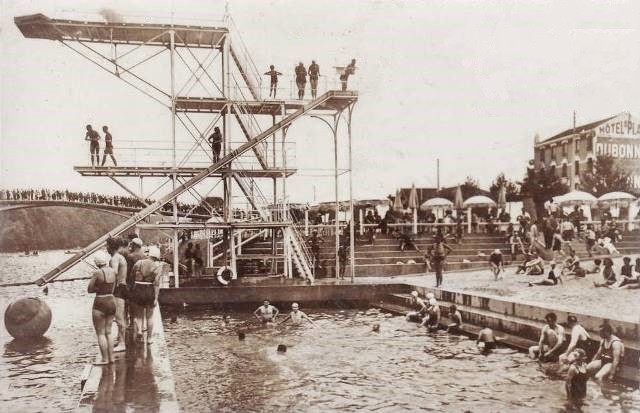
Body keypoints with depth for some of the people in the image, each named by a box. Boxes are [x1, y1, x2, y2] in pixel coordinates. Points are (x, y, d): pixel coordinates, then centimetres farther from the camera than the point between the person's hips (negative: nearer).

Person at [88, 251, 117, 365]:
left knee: (100, 333, 2)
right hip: (111, 303, 7)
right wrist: (103, 289, 2)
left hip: (100, 305, -7)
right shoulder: (112, 272, 5)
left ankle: (105, 359, 3)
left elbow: (89, 290, -10)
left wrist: (97, 288, 2)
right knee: (108, 333, 14)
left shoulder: (97, 273, -15)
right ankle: (111, 357, 14)